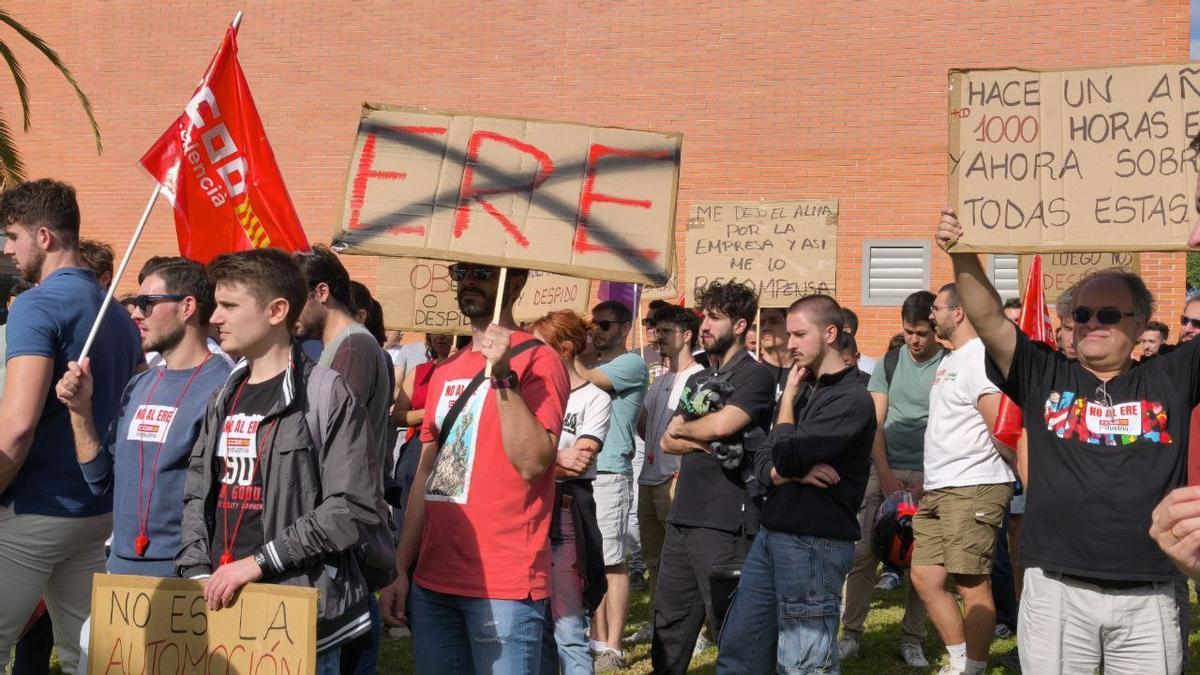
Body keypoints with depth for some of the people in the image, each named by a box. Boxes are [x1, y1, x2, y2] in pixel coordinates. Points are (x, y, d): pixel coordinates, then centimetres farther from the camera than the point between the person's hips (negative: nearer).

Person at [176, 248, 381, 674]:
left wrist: (259, 562, -16)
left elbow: (353, 508, -15)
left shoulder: (327, 395, -8)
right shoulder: (225, 398, 14)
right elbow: (198, 492, 16)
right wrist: (197, 574, -1)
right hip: (221, 603, 6)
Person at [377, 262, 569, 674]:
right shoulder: (445, 371, 14)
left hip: (504, 587, -6)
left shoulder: (538, 361, -6)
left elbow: (532, 463, -18)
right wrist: (400, 570, 12)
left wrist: (502, 375, -23)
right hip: (431, 582, 6)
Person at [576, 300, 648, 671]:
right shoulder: (592, 362, 22)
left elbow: (584, 379, -15)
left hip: (608, 474, -7)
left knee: (611, 563, -5)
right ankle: (597, 641, 15)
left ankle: (612, 649, -3)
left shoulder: (631, 363, -3)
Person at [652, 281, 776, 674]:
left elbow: (722, 424, -21)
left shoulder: (754, 376, -5)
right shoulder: (697, 380, 19)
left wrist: (683, 428, 0)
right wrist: (704, 443, -10)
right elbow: (668, 442, 11)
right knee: (669, 622, 13)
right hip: (683, 516, 8)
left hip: (725, 521, -8)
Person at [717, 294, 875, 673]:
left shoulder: (851, 399, -13)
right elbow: (763, 465, 12)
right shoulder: (805, 390, 15)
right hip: (772, 535, 8)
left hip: (814, 544, -8)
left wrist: (788, 397, -5)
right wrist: (792, 473, -11)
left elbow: (787, 455, -21)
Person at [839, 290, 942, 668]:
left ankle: (912, 639, 13)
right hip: (885, 469, 2)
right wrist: (885, 473, -5)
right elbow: (875, 422, 4)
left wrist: (926, 480, -12)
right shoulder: (889, 363, 7)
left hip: (927, 474, -2)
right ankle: (851, 633, 6)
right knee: (862, 554, -1)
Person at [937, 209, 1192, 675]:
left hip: (1149, 597, 1)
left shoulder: (1169, 379, 8)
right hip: (1055, 590, 0)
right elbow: (989, 321, -3)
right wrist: (963, 255, -18)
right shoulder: (1044, 377, 7)